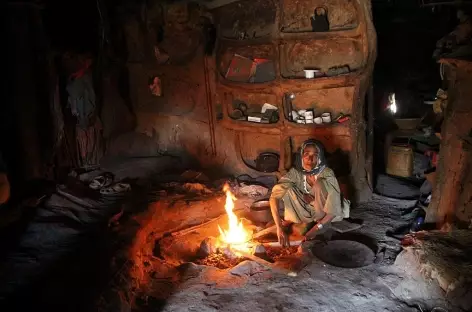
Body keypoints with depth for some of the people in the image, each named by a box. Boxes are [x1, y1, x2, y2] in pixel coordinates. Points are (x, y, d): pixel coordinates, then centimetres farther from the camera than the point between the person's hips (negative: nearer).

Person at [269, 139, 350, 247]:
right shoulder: (295, 172, -20)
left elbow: (334, 208, -26)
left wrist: (316, 228, -35)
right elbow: (274, 197, -28)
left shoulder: (327, 174, -26)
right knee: (288, 188, -25)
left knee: (320, 184, -32)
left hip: (324, 213, -2)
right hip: (305, 211, 2)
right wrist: (279, 228, -39)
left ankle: (323, 223, -13)